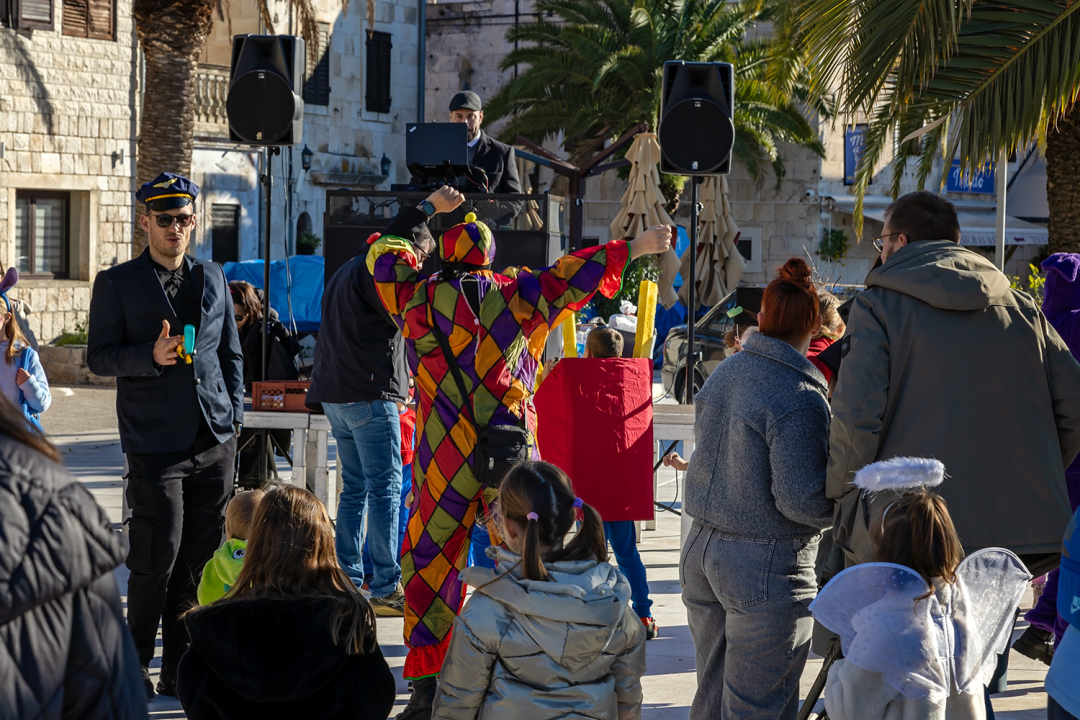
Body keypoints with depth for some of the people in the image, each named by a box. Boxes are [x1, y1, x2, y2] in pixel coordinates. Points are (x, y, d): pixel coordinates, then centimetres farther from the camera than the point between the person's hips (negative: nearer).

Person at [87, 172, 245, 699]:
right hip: (155, 443, -4)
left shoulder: (213, 278, 16)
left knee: (199, 558, 5)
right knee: (156, 560, -5)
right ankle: (135, 665, 12)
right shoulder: (117, 283, 3)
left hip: (215, 441, 4)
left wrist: (234, 414, 11)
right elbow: (98, 357, -1)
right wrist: (151, 356, -18)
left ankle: (180, 669, 15)